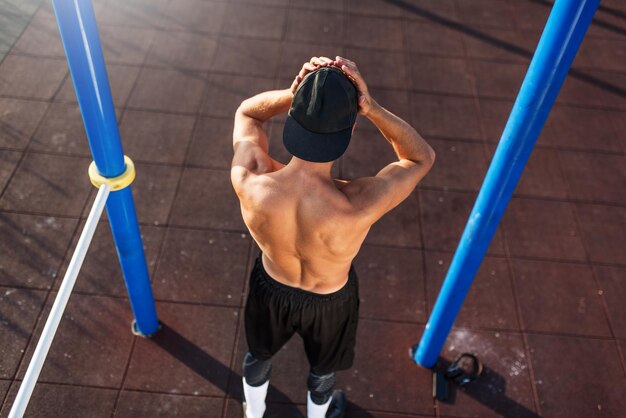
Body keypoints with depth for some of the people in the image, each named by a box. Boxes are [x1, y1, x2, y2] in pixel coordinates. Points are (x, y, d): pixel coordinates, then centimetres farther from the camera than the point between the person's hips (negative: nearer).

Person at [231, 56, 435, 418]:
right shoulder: (357, 208, -43)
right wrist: (371, 107, -35)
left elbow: (247, 112, -14)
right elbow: (422, 157, -23)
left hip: (271, 288, 2)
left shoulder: (250, 184, -37)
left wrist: (292, 94, -32)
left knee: (259, 354, 36)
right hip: (329, 300, -2)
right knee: (323, 368, 33)